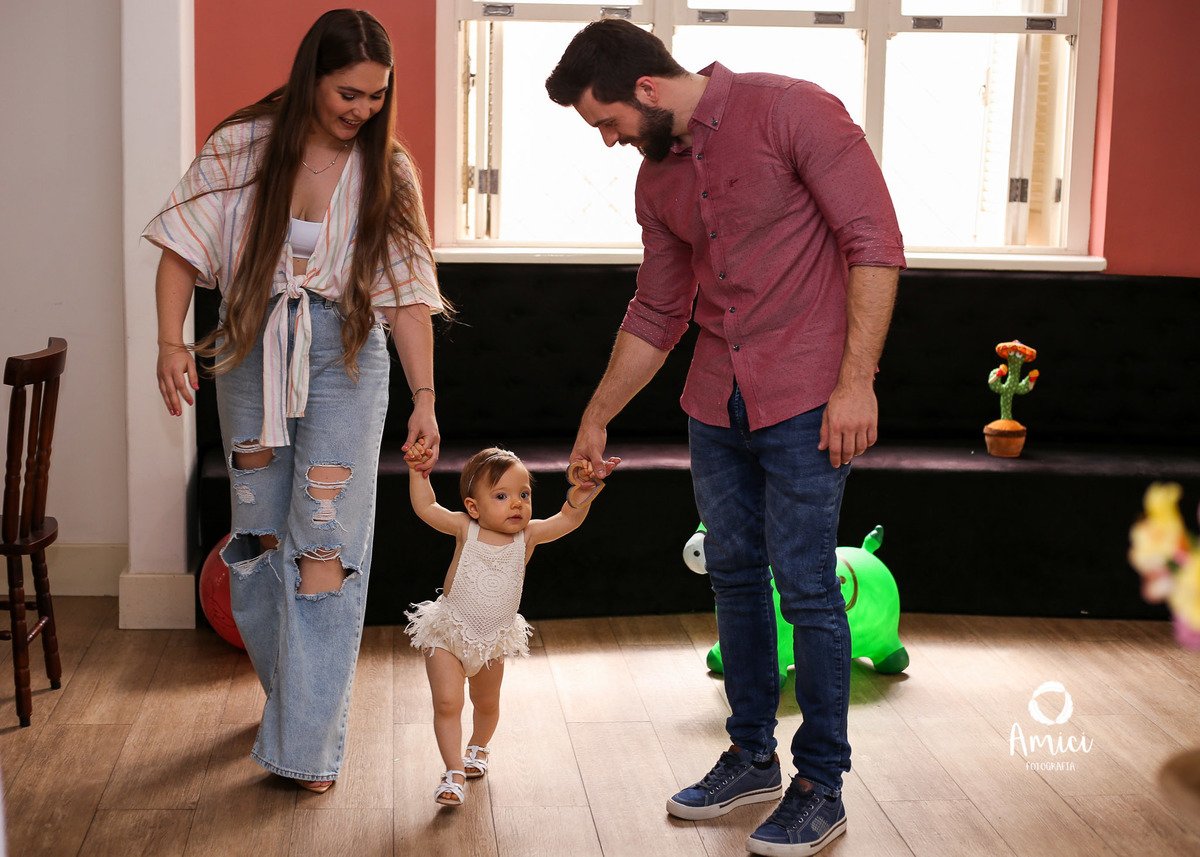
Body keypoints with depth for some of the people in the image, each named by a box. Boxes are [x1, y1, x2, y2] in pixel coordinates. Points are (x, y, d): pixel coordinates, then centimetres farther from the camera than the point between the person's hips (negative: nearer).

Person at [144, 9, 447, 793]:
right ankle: (288, 695, 30)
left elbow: (408, 291, -6)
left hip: (344, 355, -1)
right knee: (259, 533, 8)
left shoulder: (386, 170, -4)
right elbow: (184, 247, -2)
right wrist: (171, 342, -15)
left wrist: (425, 395, -14)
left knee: (325, 542, -8)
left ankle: (308, 743, -4)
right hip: (253, 350, 2)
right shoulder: (243, 146, -5)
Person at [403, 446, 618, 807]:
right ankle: (454, 772, 0)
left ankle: (478, 747, 49)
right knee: (447, 703, -10)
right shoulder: (465, 529, -13)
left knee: (487, 704, 21)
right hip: (447, 634, -3)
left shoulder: (527, 536, -9)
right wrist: (417, 471, -20)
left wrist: (583, 489, -31)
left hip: (493, 641, 3)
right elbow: (426, 508, -12)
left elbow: (568, 518, -16)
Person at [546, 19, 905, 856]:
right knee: (735, 575, 13)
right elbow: (656, 314, 21)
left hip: (806, 400, -7)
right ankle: (752, 757, 29)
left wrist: (856, 379, -20)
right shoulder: (658, 179, 11)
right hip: (716, 403, 7)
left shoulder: (790, 110, -11)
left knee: (806, 585, -3)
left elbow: (875, 240, -14)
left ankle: (822, 787, 10)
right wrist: (597, 417, 25)